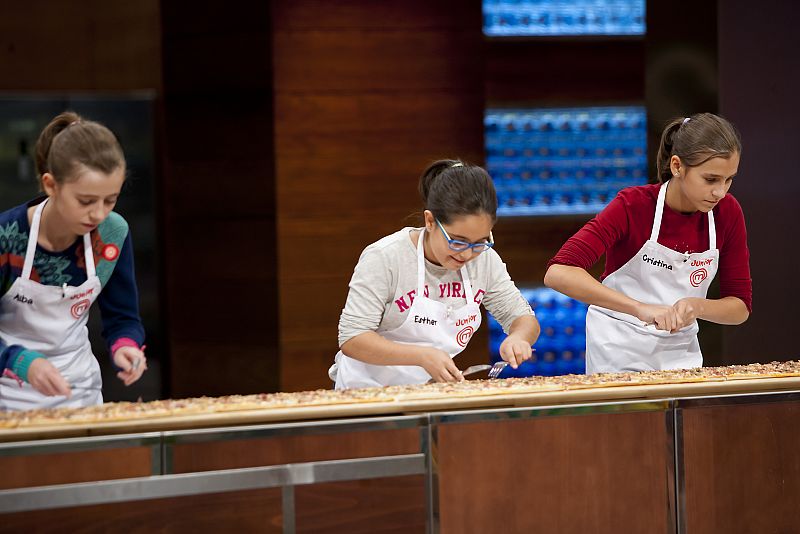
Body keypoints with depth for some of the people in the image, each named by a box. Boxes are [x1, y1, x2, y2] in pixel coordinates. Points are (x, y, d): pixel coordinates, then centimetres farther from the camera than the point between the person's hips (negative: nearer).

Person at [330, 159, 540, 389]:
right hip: (373, 391, -4)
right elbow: (351, 339, -19)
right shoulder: (384, 258, -17)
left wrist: (518, 338, -17)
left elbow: (524, 319, 9)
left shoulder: (485, 259, -2)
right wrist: (423, 356, -31)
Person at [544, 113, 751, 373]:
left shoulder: (727, 212, -7)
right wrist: (640, 308, -40)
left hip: (681, 352, 4)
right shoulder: (633, 206, -19)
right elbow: (558, 273, -32)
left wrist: (697, 306, -23)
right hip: (620, 355, -4)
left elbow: (741, 307, -1)